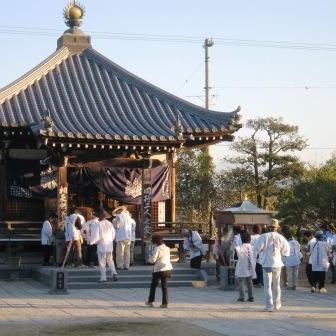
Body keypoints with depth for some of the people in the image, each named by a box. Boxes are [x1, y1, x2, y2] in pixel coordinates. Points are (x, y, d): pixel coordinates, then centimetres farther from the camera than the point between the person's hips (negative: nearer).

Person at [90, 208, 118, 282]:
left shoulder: (98, 225, -17)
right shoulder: (110, 224, 0)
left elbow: (95, 236, -18)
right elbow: (113, 234, 8)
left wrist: (92, 241, 0)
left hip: (101, 246, -5)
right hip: (110, 246, 5)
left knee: (102, 262, 4)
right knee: (110, 260, 19)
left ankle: (103, 277, 3)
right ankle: (114, 273, 3)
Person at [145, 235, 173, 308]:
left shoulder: (157, 249, -11)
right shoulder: (167, 248, 10)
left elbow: (153, 260, -18)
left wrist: (150, 259, 4)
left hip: (158, 270, -5)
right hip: (168, 268, 5)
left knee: (153, 285, 11)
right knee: (165, 286, 5)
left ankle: (151, 301, 18)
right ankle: (165, 303, -1)